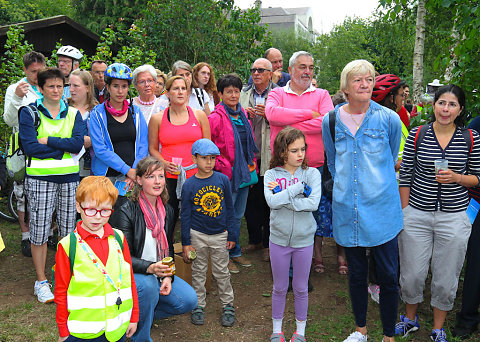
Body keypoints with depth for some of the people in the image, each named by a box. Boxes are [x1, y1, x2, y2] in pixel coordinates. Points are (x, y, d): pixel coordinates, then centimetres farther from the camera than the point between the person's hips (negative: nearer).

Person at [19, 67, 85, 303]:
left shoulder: (73, 114, 9)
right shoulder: (29, 113, 1)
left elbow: (78, 144, -7)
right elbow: (30, 147, -12)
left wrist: (48, 140, -12)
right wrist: (64, 146, -10)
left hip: (69, 177, 3)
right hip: (40, 178, -2)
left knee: (68, 230, 8)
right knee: (39, 230, 2)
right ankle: (41, 281, 16)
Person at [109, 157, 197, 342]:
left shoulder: (167, 211, 4)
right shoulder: (126, 211, -16)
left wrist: (167, 276, -6)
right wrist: (150, 268, -34)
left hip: (158, 273, 6)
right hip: (128, 274, -6)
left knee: (189, 300, -11)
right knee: (148, 285, -37)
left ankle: (138, 314, 9)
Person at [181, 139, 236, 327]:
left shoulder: (223, 180, -5)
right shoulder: (189, 185, -8)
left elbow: (229, 209, 2)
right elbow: (185, 215, -3)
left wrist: (232, 235, 2)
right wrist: (186, 242, -3)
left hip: (220, 234, 1)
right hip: (197, 235, 0)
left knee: (221, 272, 11)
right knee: (198, 272, 12)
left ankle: (228, 305, 27)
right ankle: (199, 305, 28)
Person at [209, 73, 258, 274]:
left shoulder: (243, 115, 11)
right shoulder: (216, 118, -11)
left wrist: (252, 169, 15)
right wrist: (221, 167, -12)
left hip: (244, 174, 7)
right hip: (227, 175, -7)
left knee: (238, 215, 17)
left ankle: (235, 253, 31)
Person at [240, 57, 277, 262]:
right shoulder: (244, 94, 12)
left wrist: (269, 115, -18)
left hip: (269, 157, -4)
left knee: (269, 201, 4)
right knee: (250, 200, 11)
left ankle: (268, 244, 18)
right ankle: (254, 239, 27)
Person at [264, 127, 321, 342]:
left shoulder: (312, 173, -6)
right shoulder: (271, 174, -5)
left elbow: (313, 203, -20)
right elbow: (271, 201, -22)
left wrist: (283, 198, -20)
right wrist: (297, 188, -20)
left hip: (304, 240, 0)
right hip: (279, 239, 0)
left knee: (301, 288, 14)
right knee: (279, 288, 15)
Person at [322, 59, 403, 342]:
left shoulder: (389, 119, -4)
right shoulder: (331, 121, 1)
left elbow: (392, 160, 13)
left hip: (382, 208, -1)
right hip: (347, 209, 2)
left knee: (388, 275, 3)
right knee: (356, 273, 14)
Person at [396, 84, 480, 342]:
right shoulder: (416, 135, -2)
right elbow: (405, 176, 0)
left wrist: (456, 178, -15)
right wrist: (403, 214, -1)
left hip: (454, 217, 0)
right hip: (416, 215, 0)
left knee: (446, 278, 11)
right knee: (412, 274, 9)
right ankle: (410, 319, 36)